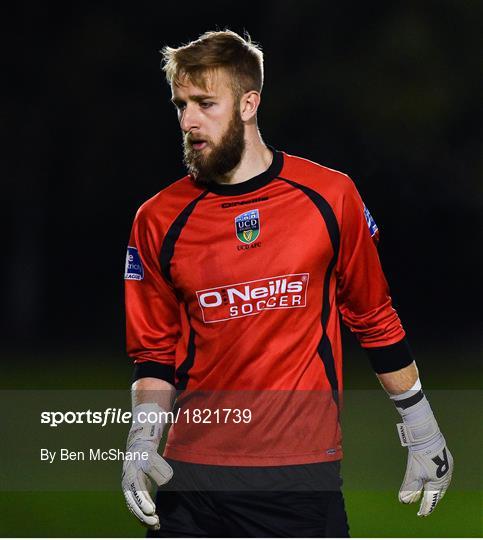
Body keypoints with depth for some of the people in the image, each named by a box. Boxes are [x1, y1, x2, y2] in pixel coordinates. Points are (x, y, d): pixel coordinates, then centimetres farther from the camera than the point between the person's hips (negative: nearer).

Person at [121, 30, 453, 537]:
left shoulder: (330, 196, 1)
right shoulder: (158, 220, 2)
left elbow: (374, 318, 10)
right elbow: (156, 352, 10)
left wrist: (421, 432, 13)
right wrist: (143, 441, -6)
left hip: (305, 476, -1)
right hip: (192, 475, 1)